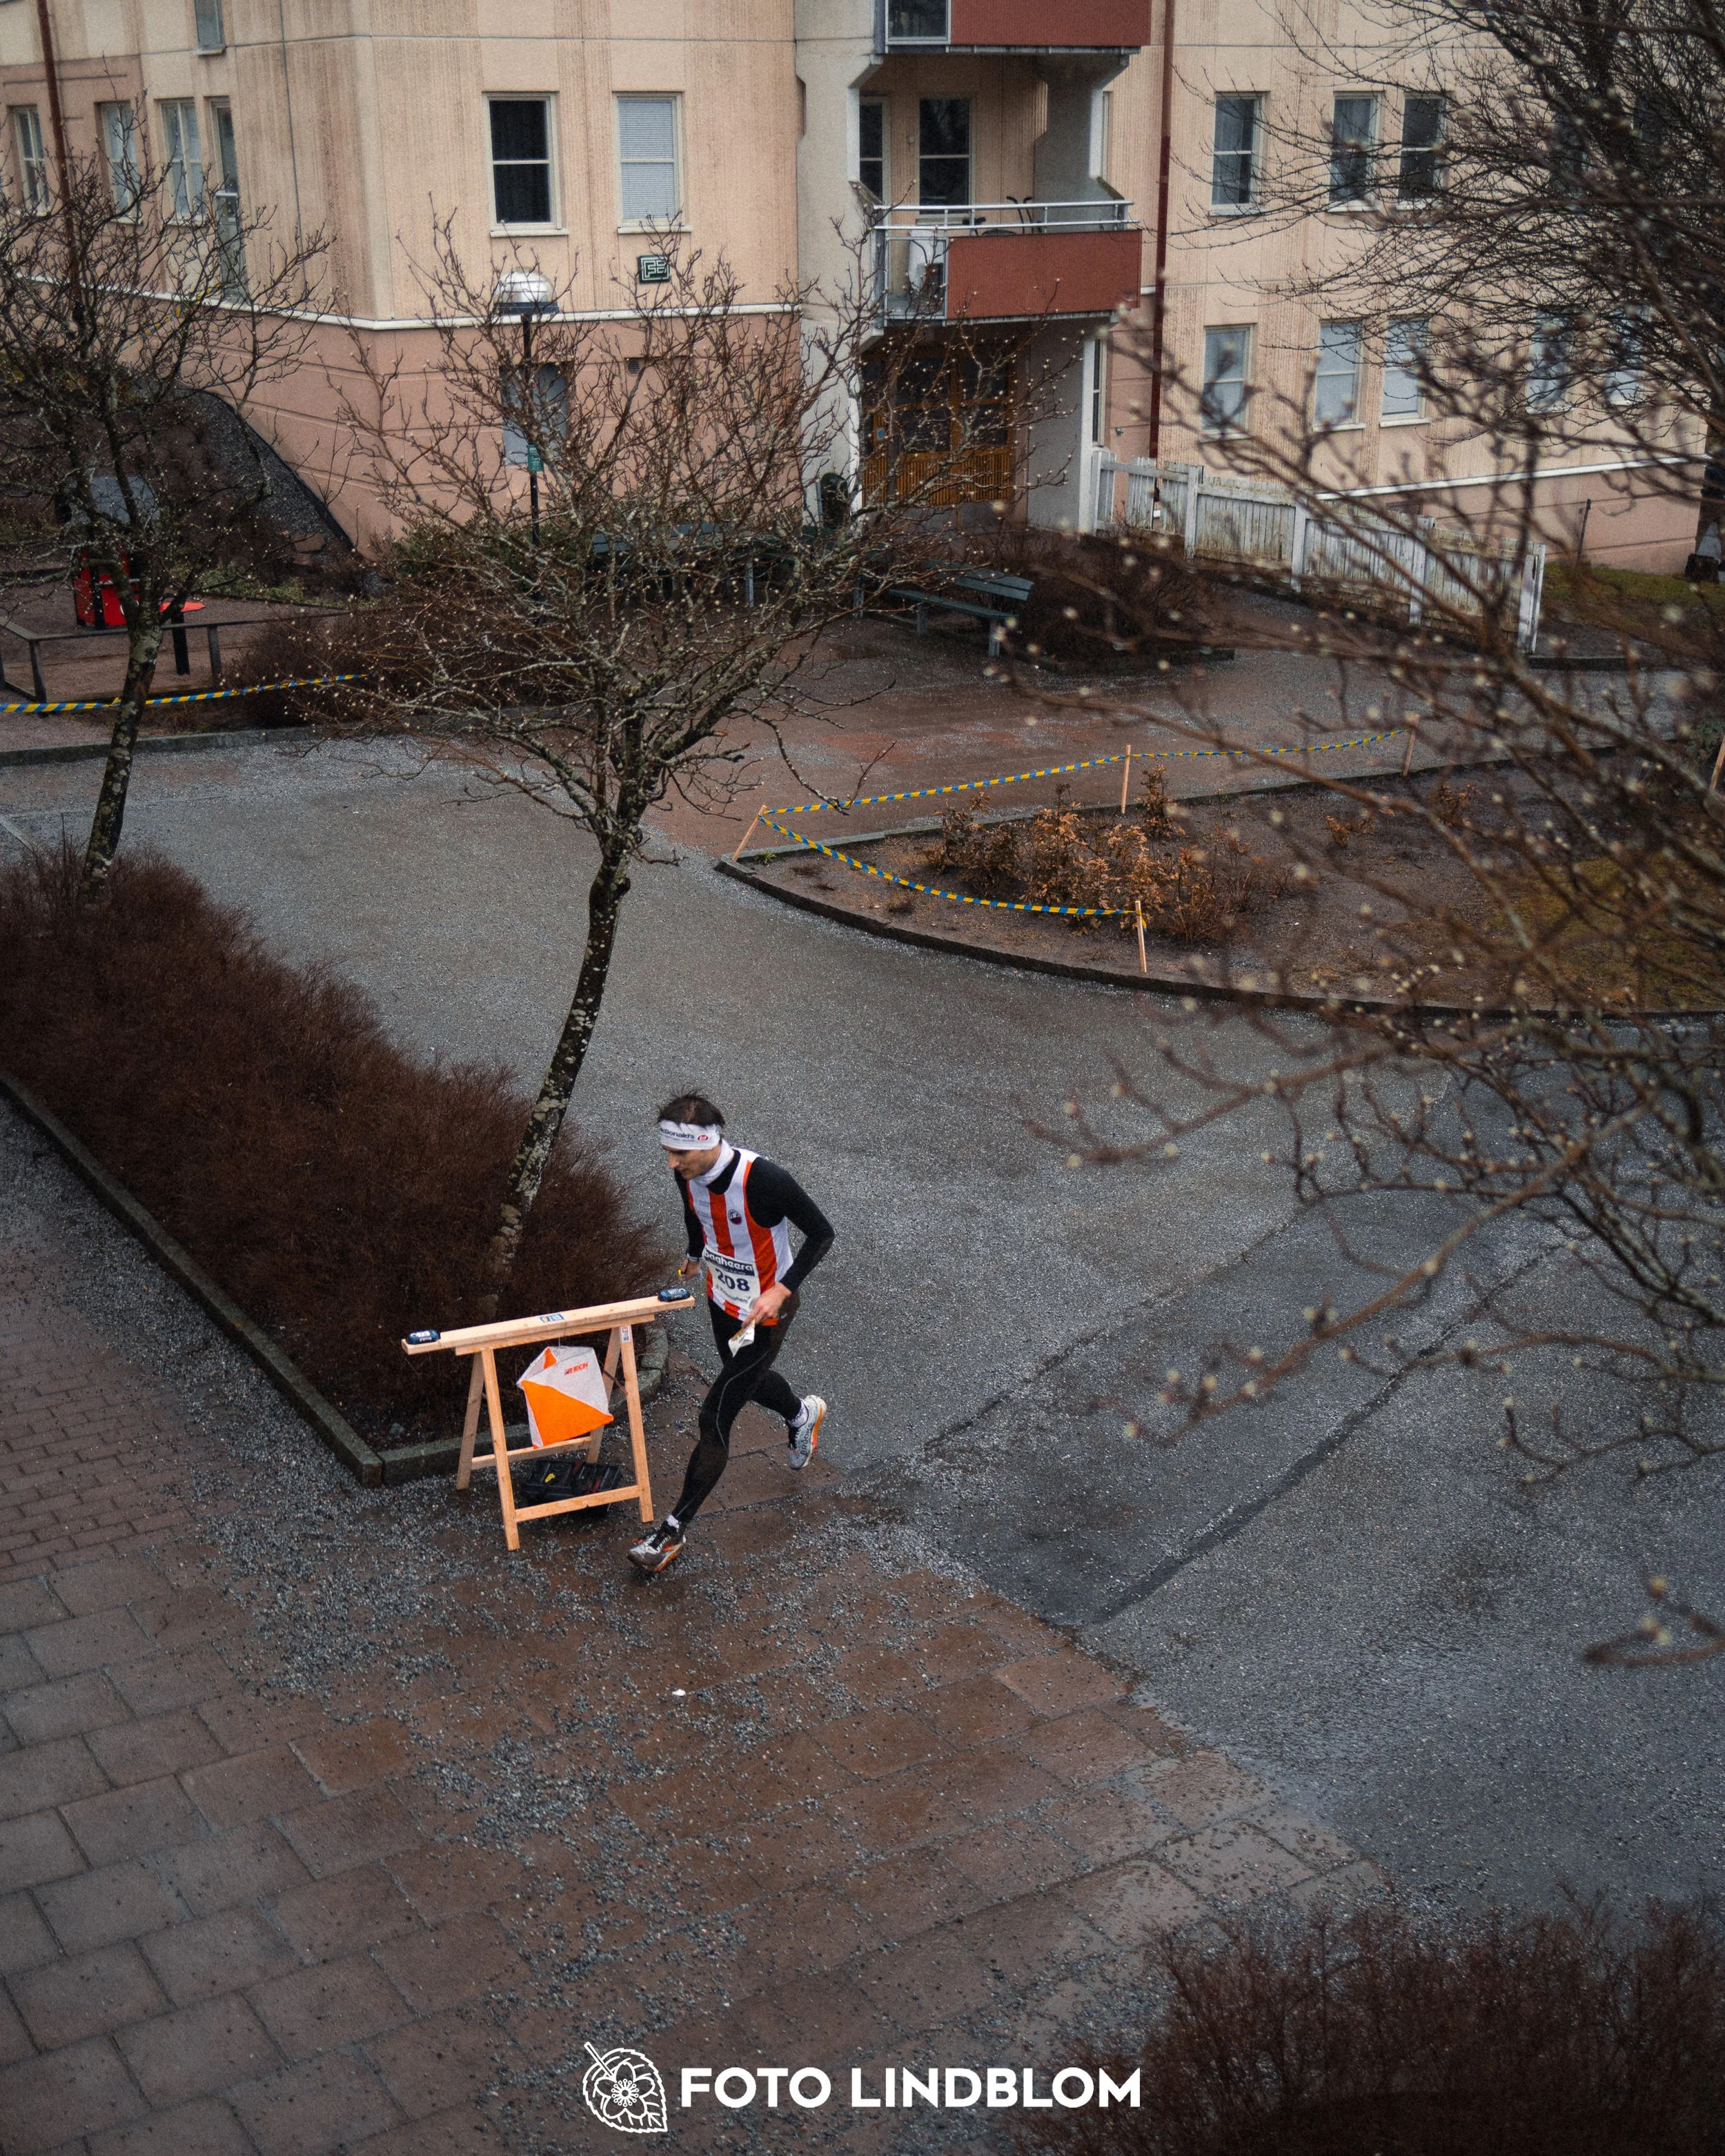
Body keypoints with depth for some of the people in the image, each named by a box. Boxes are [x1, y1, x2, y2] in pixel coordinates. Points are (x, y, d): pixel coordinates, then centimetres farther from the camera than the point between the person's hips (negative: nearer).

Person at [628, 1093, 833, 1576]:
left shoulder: (763, 1180, -34)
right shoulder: (689, 1173, -15)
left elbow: (821, 1233, -22)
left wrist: (782, 1290, -29)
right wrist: (696, 1255, 26)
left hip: (766, 1311, -7)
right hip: (722, 1298, 7)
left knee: (715, 1418, -4)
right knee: (746, 1379, 30)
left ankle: (675, 1529, 9)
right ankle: (803, 1415, 64)